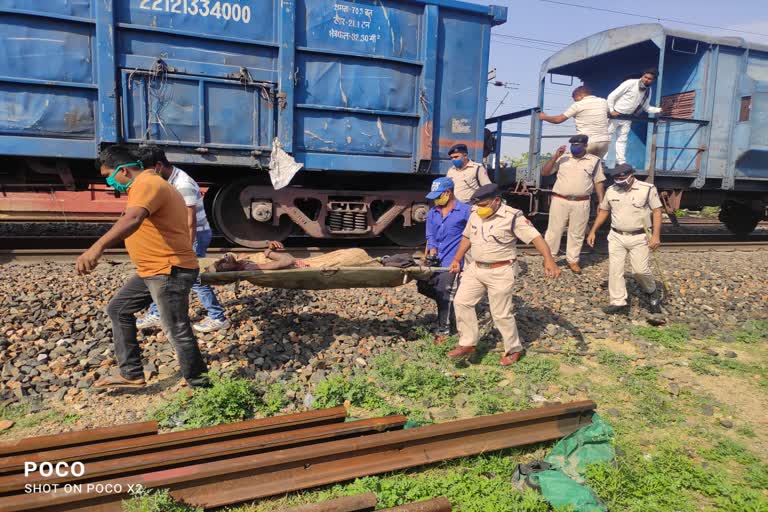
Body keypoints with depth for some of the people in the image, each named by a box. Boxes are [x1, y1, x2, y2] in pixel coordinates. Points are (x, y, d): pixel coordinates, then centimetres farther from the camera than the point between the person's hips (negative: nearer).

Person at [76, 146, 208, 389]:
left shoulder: (147, 184, -18)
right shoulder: (143, 185, 18)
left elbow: (132, 219, -38)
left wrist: (98, 247, -50)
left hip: (169, 271, -11)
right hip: (152, 270, 11)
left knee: (178, 331, -3)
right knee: (118, 309, 17)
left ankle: (199, 384, 13)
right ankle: (131, 374, 23)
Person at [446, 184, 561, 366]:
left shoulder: (512, 217, -17)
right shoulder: (475, 214, 3)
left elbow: (535, 237, -24)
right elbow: (467, 237, 18)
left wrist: (549, 259, -38)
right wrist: (457, 259, 13)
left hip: (500, 273, -6)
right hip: (475, 269, 7)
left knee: (501, 314, 2)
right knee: (461, 302, 2)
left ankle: (514, 350, 24)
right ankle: (468, 344, 17)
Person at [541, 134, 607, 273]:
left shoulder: (594, 161, 4)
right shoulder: (562, 158, 4)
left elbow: (598, 183, 8)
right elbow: (544, 172, 1)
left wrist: (601, 203, 2)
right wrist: (555, 156, -10)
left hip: (581, 203, 0)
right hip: (560, 201, 0)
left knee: (577, 234, 8)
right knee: (554, 230, 4)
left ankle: (572, 261, 20)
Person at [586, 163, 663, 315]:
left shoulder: (647, 189, -8)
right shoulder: (611, 190, 3)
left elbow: (657, 211, -7)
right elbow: (603, 211, 13)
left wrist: (656, 235, -15)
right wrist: (593, 231, 9)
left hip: (639, 238, -3)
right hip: (616, 237, 4)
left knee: (640, 269, -7)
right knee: (615, 270, 0)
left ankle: (651, 292, 23)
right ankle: (619, 302, 8)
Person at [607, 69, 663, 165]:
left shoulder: (648, 91, 5)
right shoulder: (630, 83, -13)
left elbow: (647, 107, 12)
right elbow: (611, 96, -14)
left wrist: (660, 110, -3)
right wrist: (611, 111, -21)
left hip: (627, 118, 6)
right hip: (615, 115, -6)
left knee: (622, 140, 7)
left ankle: (621, 163, 7)